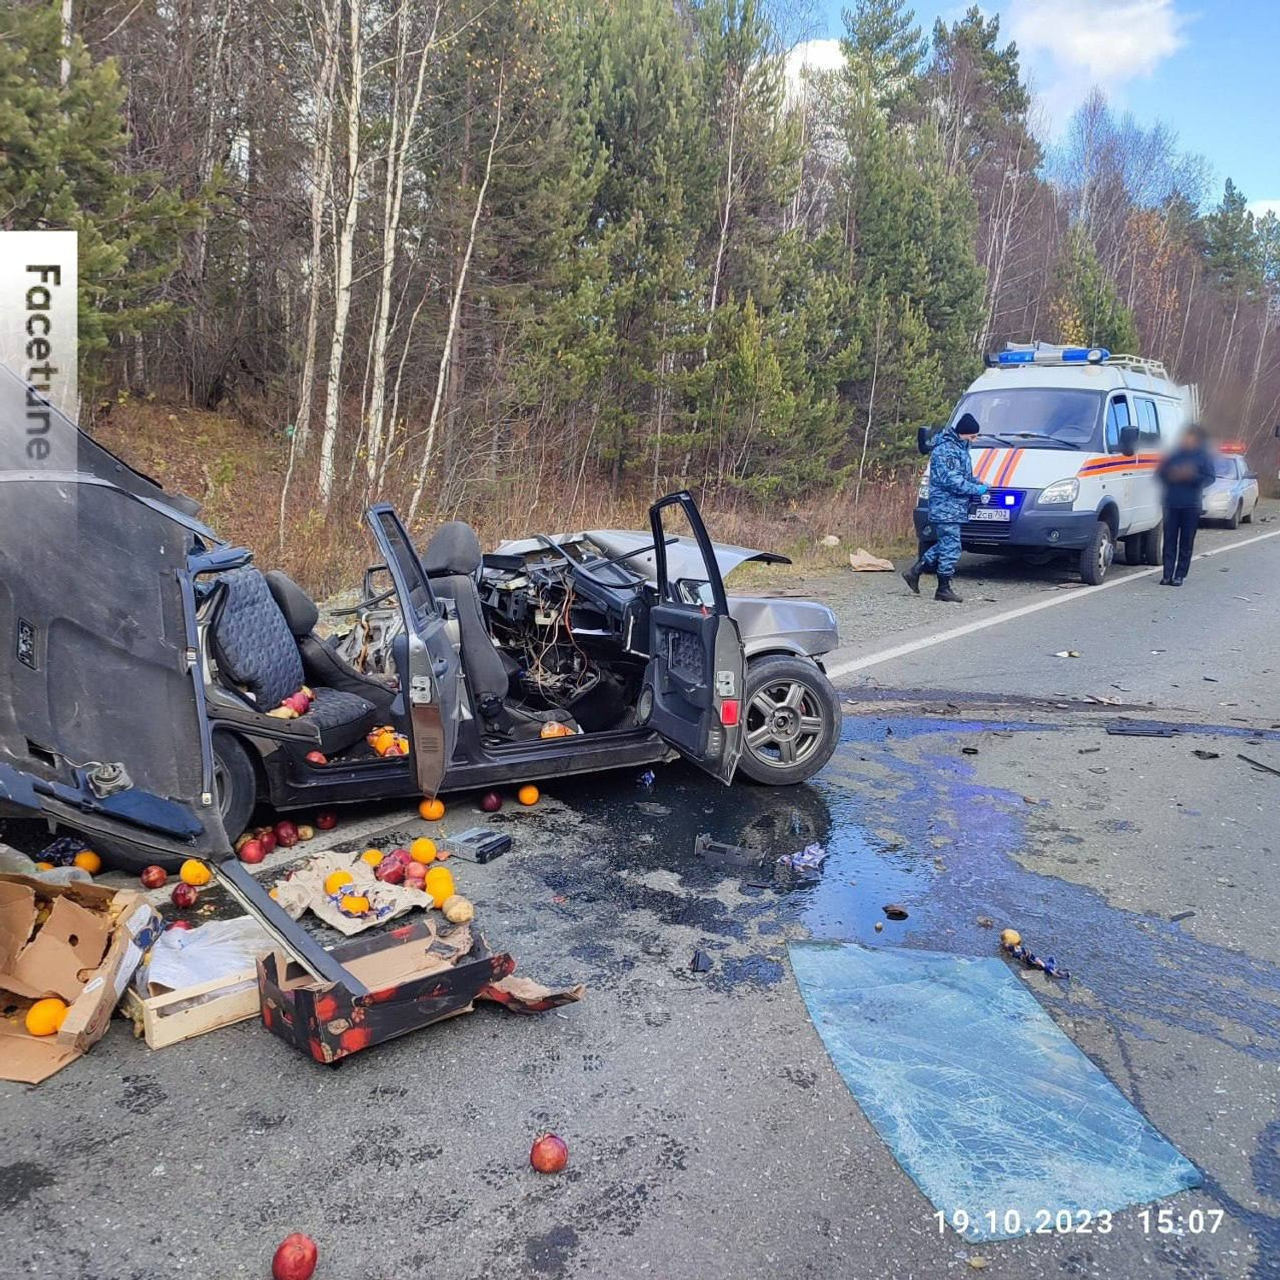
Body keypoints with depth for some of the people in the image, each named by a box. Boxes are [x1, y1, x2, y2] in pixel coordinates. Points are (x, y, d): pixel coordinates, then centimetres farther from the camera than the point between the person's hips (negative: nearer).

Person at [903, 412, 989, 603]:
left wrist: (977, 482, 10)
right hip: (946, 509, -10)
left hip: (953, 509, 10)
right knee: (951, 547, -5)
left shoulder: (959, 447, 16)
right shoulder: (945, 450, -17)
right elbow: (952, 481, -22)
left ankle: (915, 571, 19)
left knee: (945, 545, 14)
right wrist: (977, 489, -14)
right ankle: (943, 589, 3)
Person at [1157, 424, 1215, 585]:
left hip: (1191, 505, -2)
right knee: (1170, 539, 0)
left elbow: (1209, 478, -2)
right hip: (1171, 504, 2)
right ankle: (1167, 574, 3)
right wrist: (1171, 475, -9)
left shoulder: (1203, 456, 2)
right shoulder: (1174, 454, 8)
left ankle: (1180, 575, 8)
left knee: (1186, 542, 2)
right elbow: (1160, 472, 11)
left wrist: (1191, 476, -17)